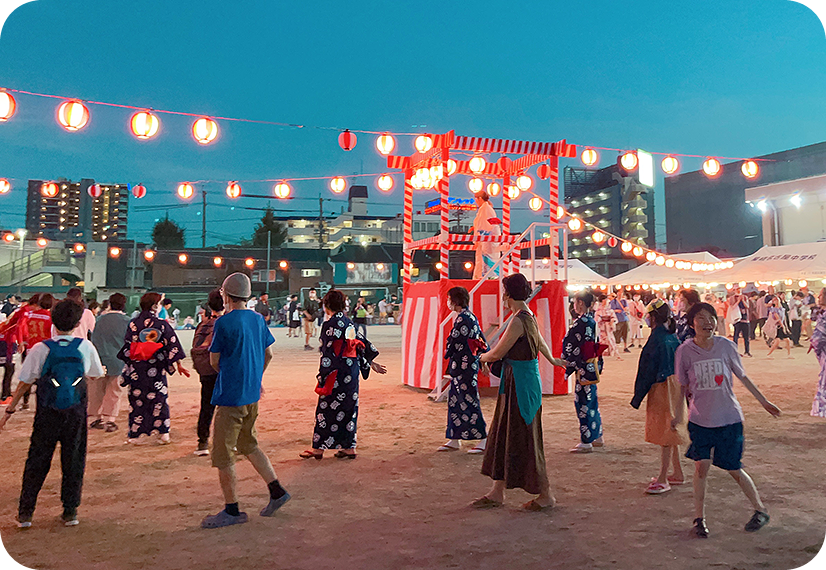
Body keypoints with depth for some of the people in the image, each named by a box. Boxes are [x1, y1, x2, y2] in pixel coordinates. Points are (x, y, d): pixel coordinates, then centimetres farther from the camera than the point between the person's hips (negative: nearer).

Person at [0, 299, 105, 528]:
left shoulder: (41, 349, -8)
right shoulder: (86, 347, -6)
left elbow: (24, 383, -3)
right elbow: (95, 375, 11)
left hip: (47, 414, 0)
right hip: (76, 414, 0)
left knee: (37, 461, 13)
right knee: (73, 461, 10)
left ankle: (25, 512, 18)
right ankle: (70, 511, 15)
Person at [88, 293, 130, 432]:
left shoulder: (101, 319, 1)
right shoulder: (127, 321, -4)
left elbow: (93, 339, 8)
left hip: (100, 361, 1)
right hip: (118, 362, -1)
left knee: (97, 391, 13)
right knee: (113, 392, 6)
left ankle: (96, 418, 20)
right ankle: (109, 420, 4)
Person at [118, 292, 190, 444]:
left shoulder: (133, 324, 1)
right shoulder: (162, 324, -7)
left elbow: (126, 347, 7)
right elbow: (172, 345, -5)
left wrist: (128, 366, 19)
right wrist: (179, 365, 3)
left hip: (136, 369, 2)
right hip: (155, 369, -2)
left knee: (136, 399, 10)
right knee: (159, 399, 7)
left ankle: (134, 434, 14)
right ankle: (163, 433, 9)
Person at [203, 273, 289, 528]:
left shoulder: (223, 322, -15)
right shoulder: (258, 319, 6)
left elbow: (214, 361, -7)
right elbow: (268, 354, 13)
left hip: (230, 396, -8)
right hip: (252, 395, 8)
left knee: (222, 454, 5)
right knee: (248, 445, 22)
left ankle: (232, 510, 13)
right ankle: (276, 491, 22)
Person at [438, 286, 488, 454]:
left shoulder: (462, 318, -17)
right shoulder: (470, 316, 13)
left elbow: (453, 341, -14)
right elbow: (482, 340, 16)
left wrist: (447, 354, 5)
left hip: (463, 365, -10)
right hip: (466, 364, 10)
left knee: (468, 402, -3)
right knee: (455, 401, 12)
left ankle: (484, 438, 6)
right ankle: (454, 440, 19)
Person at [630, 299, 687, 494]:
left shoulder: (656, 338, -20)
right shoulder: (672, 335, 7)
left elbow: (647, 370, -17)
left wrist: (638, 397, -10)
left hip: (662, 388, -9)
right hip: (675, 386, 9)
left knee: (666, 433, -4)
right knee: (670, 432, 18)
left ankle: (663, 480, 3)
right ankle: (677, 473, 27)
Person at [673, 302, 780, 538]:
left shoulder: (726, 346, -6)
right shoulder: (685, 351, -7)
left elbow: (742, 377, 8)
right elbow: (682, 385, 6)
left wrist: (764, 401, 12)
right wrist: (679, 414, 9)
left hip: (729, 417, 0)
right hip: (700, 419, 0)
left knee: (734, 469, 7)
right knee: (701, 466, -7)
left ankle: (760, 510, 33)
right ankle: (699, 519, 10)